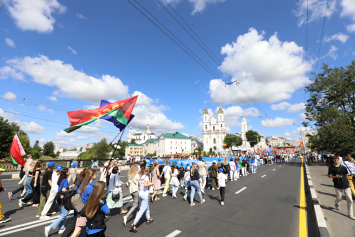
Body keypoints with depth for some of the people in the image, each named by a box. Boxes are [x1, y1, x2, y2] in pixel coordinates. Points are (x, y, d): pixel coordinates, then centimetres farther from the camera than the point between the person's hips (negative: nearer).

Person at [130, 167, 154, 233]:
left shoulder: (139, 178, 4)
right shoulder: (146, 177, -15)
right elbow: (145, 185, -30)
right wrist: (151, 184, -13)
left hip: (140, 194, 8)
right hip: (145, 194, -8)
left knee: (147, 207, 25)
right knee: (142, 210, -3)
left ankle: (148, 219, 40)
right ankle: (134, 224, -9)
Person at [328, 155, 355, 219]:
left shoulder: (343, 167, 3)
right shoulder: (331, 168, -3)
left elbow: (346, 176, 11)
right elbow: (329, 176, 2)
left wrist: (348, 184, 13)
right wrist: (335, 176, -15)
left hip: (346, 185, 2)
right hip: (338, 186, -2)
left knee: (350, 199, 0)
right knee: (339, 198, 9)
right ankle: (337, 204, 44)